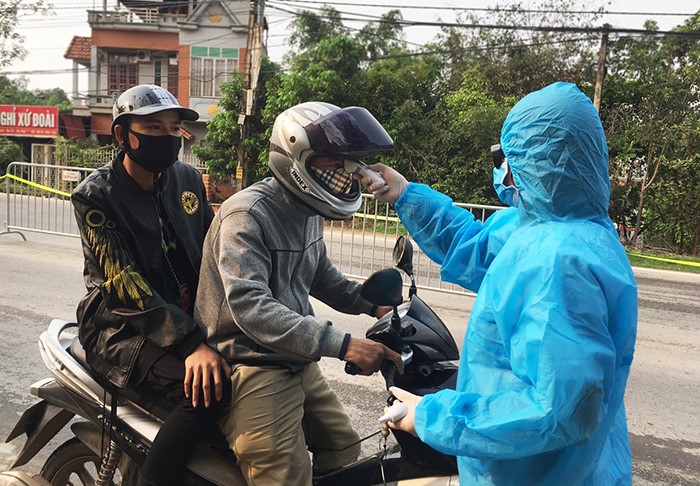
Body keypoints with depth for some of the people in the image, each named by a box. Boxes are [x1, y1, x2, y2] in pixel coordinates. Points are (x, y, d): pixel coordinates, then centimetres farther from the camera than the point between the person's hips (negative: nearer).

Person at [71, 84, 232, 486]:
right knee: (209, 390, -28)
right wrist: (191, 345, -31)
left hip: (191, 318, 6)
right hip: (124, 328, -6)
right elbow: (126, 286, -20)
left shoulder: (189, 179, 6)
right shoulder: (95, 195, -11)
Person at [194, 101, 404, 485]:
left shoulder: (307, 211, 9)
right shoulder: (247, 215, -20)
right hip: (253, 370, -9)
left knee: (345, 452, 17)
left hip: (298, 364, 9)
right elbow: (249, 306, -31)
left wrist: (372, 304, 10)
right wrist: (342, 344, -36)